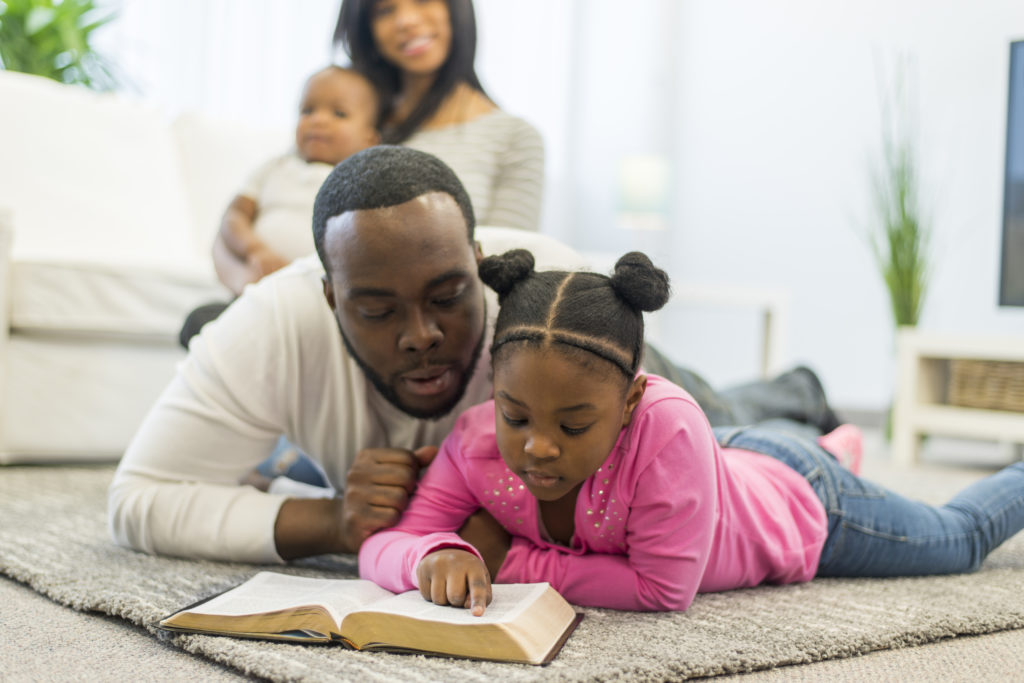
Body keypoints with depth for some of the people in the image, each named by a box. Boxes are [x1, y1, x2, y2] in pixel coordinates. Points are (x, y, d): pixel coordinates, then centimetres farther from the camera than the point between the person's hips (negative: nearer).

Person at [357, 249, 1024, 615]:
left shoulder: (666, 425, -48)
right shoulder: (478, 441, -34)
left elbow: (663, 587, -42)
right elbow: (383, 545, -32)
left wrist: (514, 562, -39)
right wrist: (437, 555, -54)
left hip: (797, 501, -4)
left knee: (959, 539, 24)